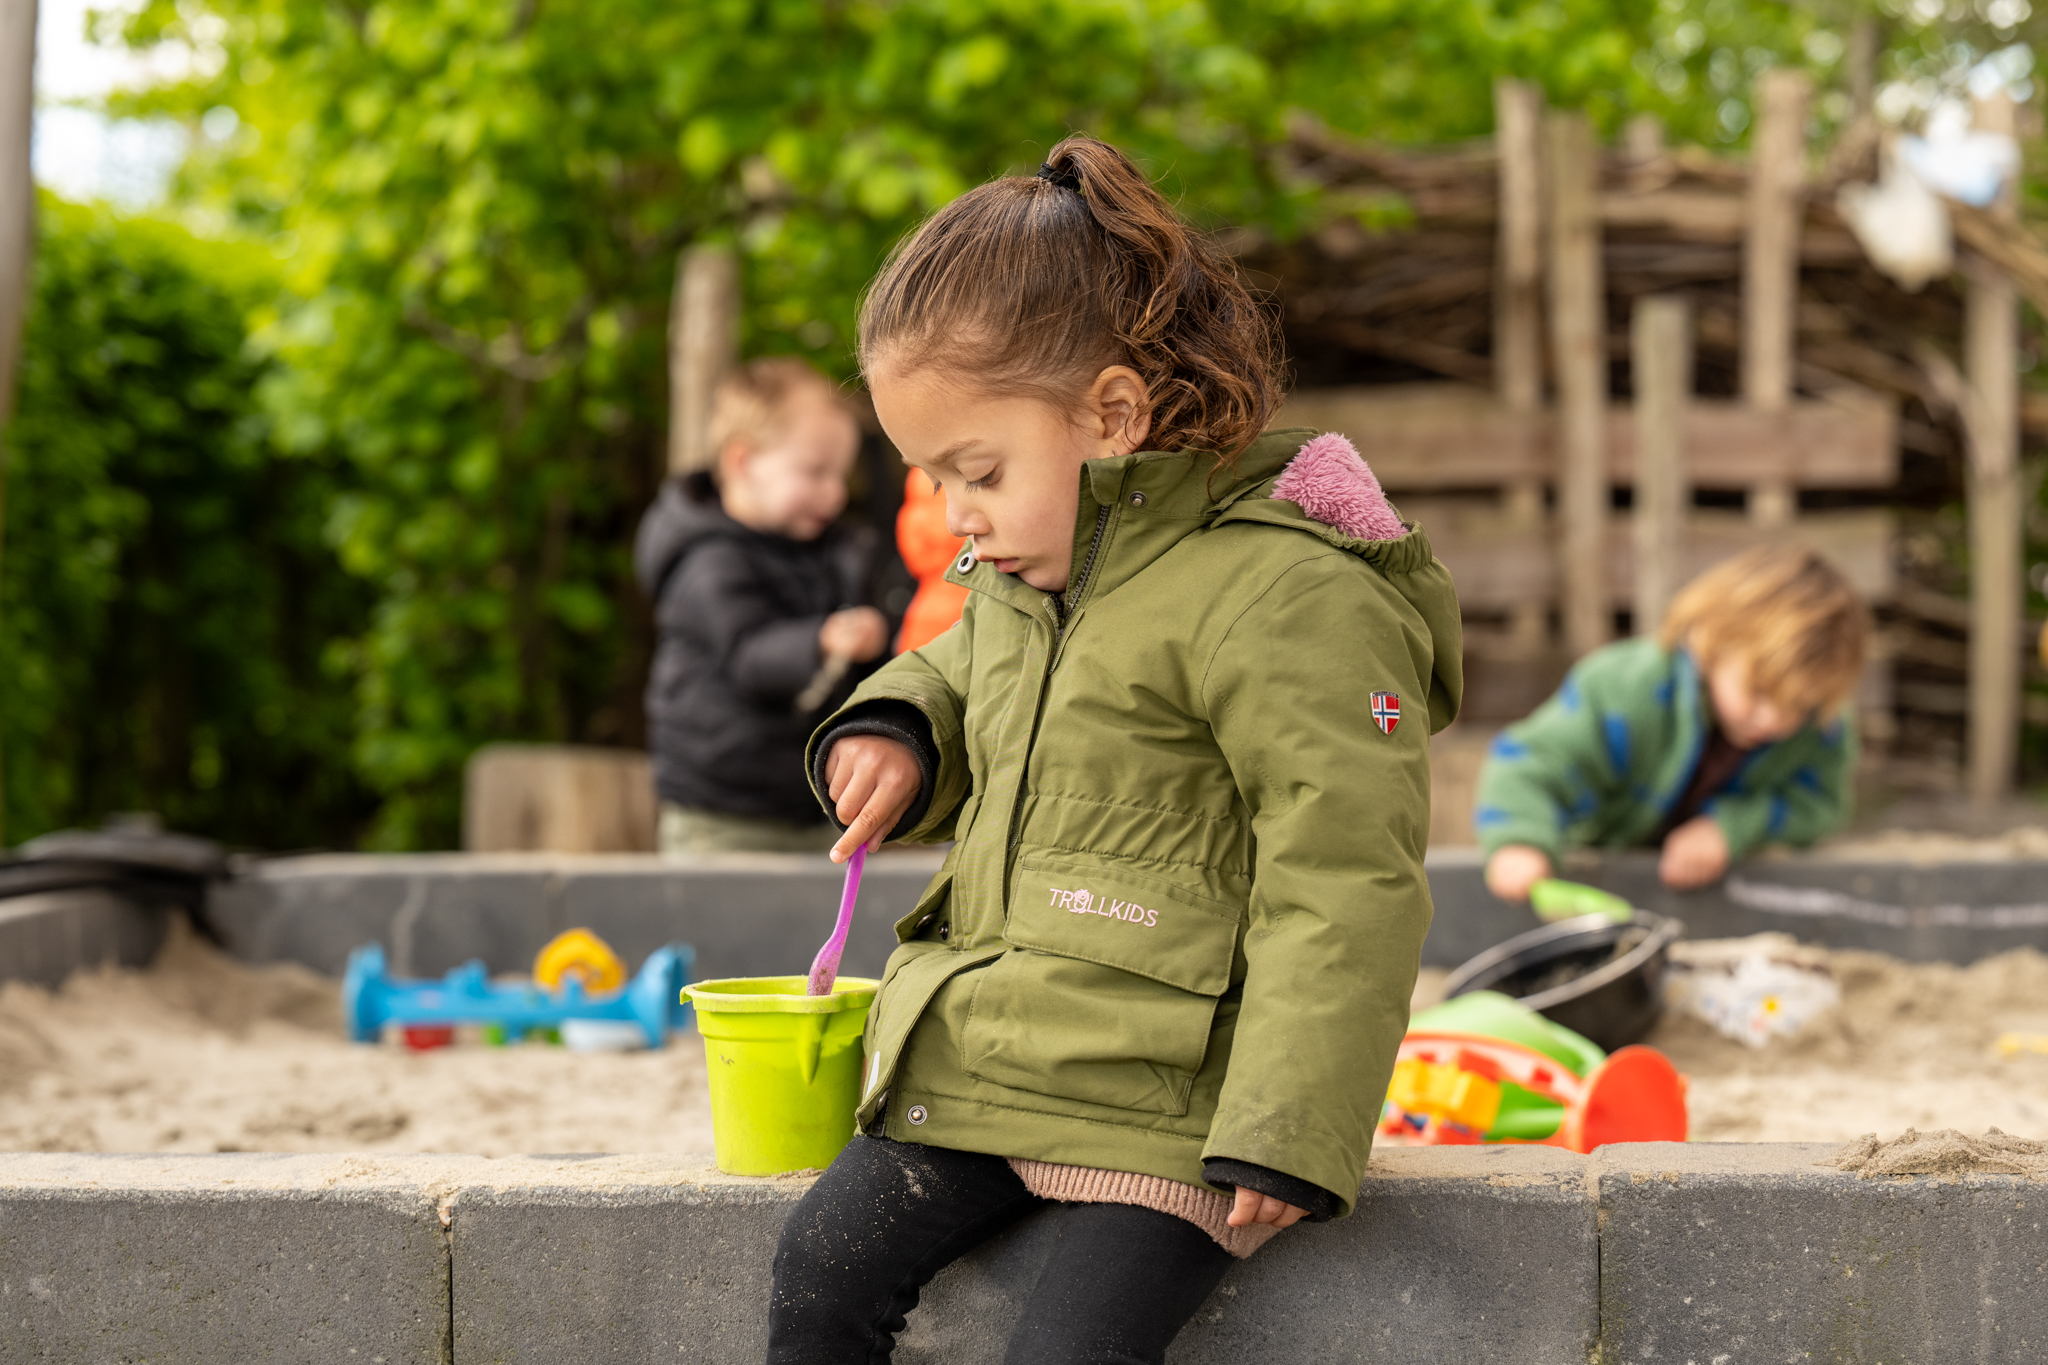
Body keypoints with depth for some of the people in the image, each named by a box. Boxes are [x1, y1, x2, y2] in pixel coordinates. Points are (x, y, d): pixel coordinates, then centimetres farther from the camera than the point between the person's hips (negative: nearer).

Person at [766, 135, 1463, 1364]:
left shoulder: (1284, 595, -17)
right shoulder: (1021, 575, 11)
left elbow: (1344, 885, -19)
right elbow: (957, 682, 34)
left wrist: (1285, 1136, -22)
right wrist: (894, 736, 7)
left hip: (1167, 1105, -8)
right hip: (982, 1074, 8)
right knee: (827, 1262, -3)